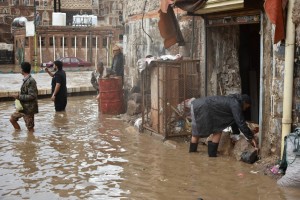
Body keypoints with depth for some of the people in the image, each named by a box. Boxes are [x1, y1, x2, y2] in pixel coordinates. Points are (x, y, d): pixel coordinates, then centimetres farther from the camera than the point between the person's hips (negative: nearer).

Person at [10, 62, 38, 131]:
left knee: (30, 127, -1)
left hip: (28, 108, -10)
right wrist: (19, 96, 8)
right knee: (12, 119, 19)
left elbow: (31, 96, -25)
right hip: (23, 107, 10)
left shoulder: (31, 81, -22)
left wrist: (19, 96, -21)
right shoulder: (26, 80, 7)